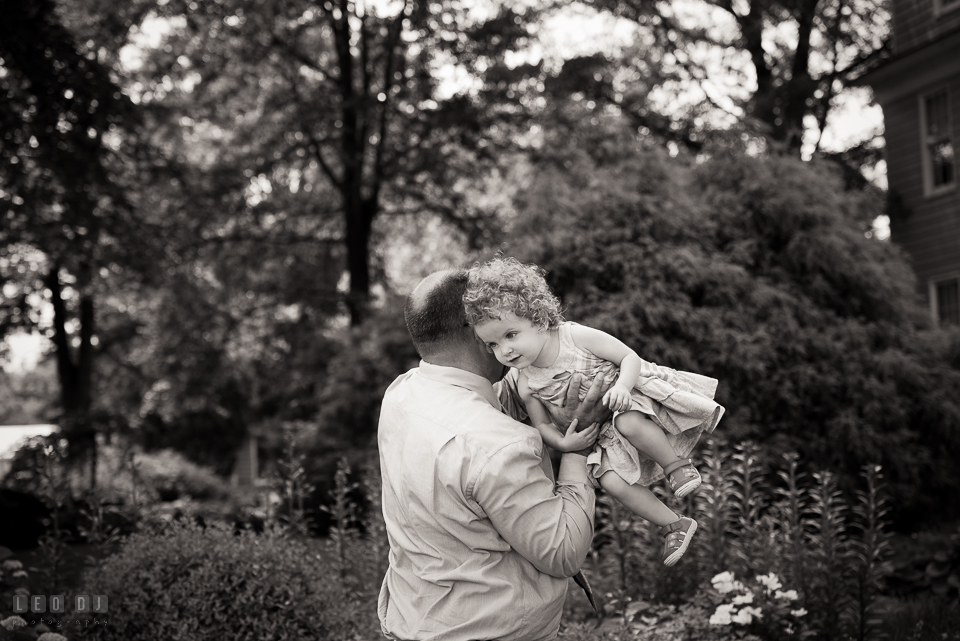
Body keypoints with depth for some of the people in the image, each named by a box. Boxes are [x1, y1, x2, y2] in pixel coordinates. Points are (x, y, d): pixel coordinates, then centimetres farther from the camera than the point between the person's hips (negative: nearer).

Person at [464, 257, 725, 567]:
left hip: (634, 394, -5)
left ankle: (677, 465, -11)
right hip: (603, 433, 5)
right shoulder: (527, 385, -11)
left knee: (629, 423, -37)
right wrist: (563, 443, -17)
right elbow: (542, 423, 3)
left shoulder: (579, 337, -23)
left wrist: (622, 386, -35)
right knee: (612, 481, -15)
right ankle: (675, 526, 2)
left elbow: (630, 358, -16)